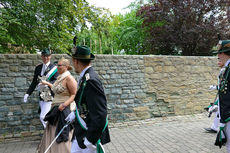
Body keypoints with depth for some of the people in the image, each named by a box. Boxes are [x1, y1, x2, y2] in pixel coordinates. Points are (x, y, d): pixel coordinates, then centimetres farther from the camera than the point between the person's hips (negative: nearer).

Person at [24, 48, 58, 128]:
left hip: (50, 96, -5)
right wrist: (28, 93, 6)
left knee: (43, 117, -10)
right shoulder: (38, 68, 12)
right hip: (42, 96, 5)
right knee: (45, 117, 13)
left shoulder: (54, 68, -4)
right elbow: (34, 82, 14)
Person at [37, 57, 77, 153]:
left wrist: (64, 104, -29)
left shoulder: (69, 78, -15)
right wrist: (47, 84, 36)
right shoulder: (60, 77, 11)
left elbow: (74, 95, -18)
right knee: (53, 135, 17)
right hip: (56, 110, 9)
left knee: (61, 138, 0)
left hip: (65, 110, -9)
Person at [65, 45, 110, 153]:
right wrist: (75, 114, 16)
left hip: (90, 134, -8)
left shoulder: (90, 80, -26)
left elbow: (100, 114, -28)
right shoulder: (85, 77, 3)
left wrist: (90, 140, -23)